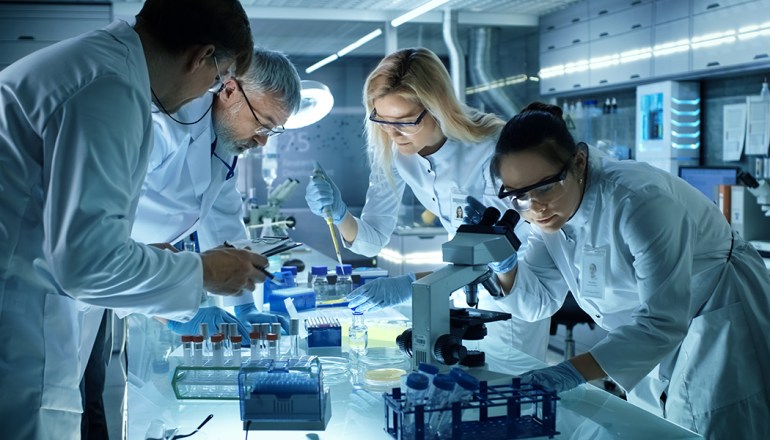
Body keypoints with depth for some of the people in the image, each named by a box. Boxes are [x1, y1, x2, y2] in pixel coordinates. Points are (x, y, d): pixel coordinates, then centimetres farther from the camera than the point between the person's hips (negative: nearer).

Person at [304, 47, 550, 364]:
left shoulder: (490, 147, -31)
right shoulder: (391, 149, -14)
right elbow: (373, 240, -11)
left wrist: (413, 284, -46)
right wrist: (340, 215, -33)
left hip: (516, 274, -5)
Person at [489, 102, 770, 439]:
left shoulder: (637, 200, -33)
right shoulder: (552, 208, -10)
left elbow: (663, 320, -35)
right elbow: (539, 302, -5)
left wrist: (575, 371, -44)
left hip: (719, 322, -6)